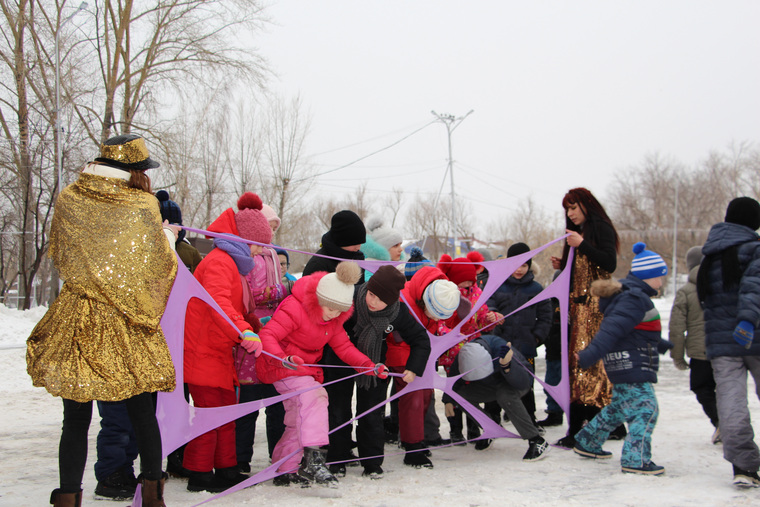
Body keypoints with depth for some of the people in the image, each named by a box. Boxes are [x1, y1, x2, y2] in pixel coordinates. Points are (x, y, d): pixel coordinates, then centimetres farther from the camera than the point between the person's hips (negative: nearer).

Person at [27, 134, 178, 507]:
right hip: (129, 323, -1)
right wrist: (168, 236, 23)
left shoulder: (68, 200, 3)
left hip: (75, 323, 1)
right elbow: (160, 262, 4)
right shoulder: (143, 205, -4)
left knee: (76, 420, 6)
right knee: (142, 414, 11)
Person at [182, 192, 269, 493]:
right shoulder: (219, 262, -15)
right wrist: (245, 332, -45)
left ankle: (226, 470, 22)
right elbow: (218, 302, -33)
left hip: (220, 352, 11)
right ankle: (200, 475, 1)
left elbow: (239, 309, 32)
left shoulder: (233, 265, 21)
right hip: (203, 352, -11)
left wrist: (255, 325, 20)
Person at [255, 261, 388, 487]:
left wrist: (370, 366, -10)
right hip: (282, 367, -9)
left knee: (299, 422, 11)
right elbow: (268, 335, -30)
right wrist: (282, 358, -48)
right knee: (312, 396, -31)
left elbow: (343, 347, 3)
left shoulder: (334, 318, 0)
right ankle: (313, 459, -40)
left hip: (308, 369, 9)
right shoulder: (294, 308, -25)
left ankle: (285, 471, 24)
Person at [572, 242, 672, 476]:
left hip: (624, 366, 11)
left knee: (619, 407, 20)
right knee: (645, 408, -10)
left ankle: (586, 443, 29)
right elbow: (612, 329, -30)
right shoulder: (634, 299, -18)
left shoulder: (630, 295, 16)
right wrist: (590, 355, -39)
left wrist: (662, 345, 47)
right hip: (632, 366, -11)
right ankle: (636, 460, -13)